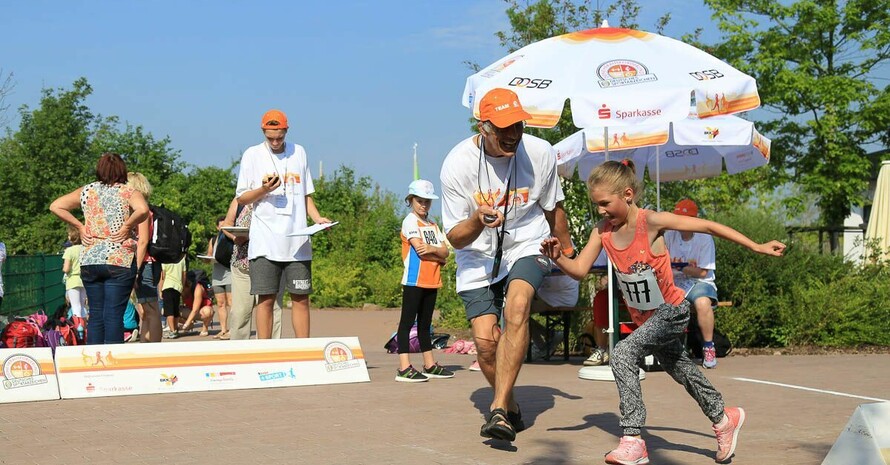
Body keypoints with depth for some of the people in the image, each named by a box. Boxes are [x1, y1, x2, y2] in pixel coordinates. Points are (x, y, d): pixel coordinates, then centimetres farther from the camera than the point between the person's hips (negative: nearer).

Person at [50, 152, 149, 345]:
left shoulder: (86, 191, 10)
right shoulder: (128, 192, -2)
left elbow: (55, 206, 9)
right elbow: (143, 210, -23)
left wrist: (79, 226, 9)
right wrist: (127, 226, -8)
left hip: (89, 261, 4)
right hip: (120, 261, -4)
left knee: (95, 314, 10)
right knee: (114, 315, -4)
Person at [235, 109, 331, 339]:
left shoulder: (299, 152, 11)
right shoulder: (252, 154, 4)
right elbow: (241, 198, 5)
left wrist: (318, 218, 0)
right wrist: (263, 190, -14)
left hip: (297, 241, 2)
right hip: (265, 241, -2)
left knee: (301, 299, 2)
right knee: (266, 299, -2)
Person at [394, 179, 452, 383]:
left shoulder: (432, 224, 16)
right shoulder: (410, 221, -4)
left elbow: (445, 251, 5)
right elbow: (420, 250, -16)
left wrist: (431, 249, -14)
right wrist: (439, 257, -4)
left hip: (431, 281, 7)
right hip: (414, 280, -7)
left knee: (425, 323, 14)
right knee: (407, 322, -7)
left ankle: (430, 365, 19)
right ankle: (404, 368, -11)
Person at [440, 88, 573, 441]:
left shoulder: (540, 153, -10)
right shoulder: (457, 164, -16)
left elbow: (553, 208, 10)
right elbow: (455, 238, -10)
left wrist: (567, 255, 24)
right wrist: (479, 220, -33)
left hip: (527, 246, 0)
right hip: (477, 257, 0)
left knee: (516, 308, -29)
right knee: (485, 340, -11)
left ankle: (498, 411, -31)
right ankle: (511, 409, 17)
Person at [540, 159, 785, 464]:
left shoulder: (651, 222, -23)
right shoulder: (602, 231, -7)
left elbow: (708, 226, -17)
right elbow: (579, 270, -9)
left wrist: (757, 247, -15)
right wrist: (558, 258, -30)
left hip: (671, 313, -7)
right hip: (644, 318, 7)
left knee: (622, 355, -27)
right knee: (682, 372, 23)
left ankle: (632, 440, -25)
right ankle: (724, 419, 47)